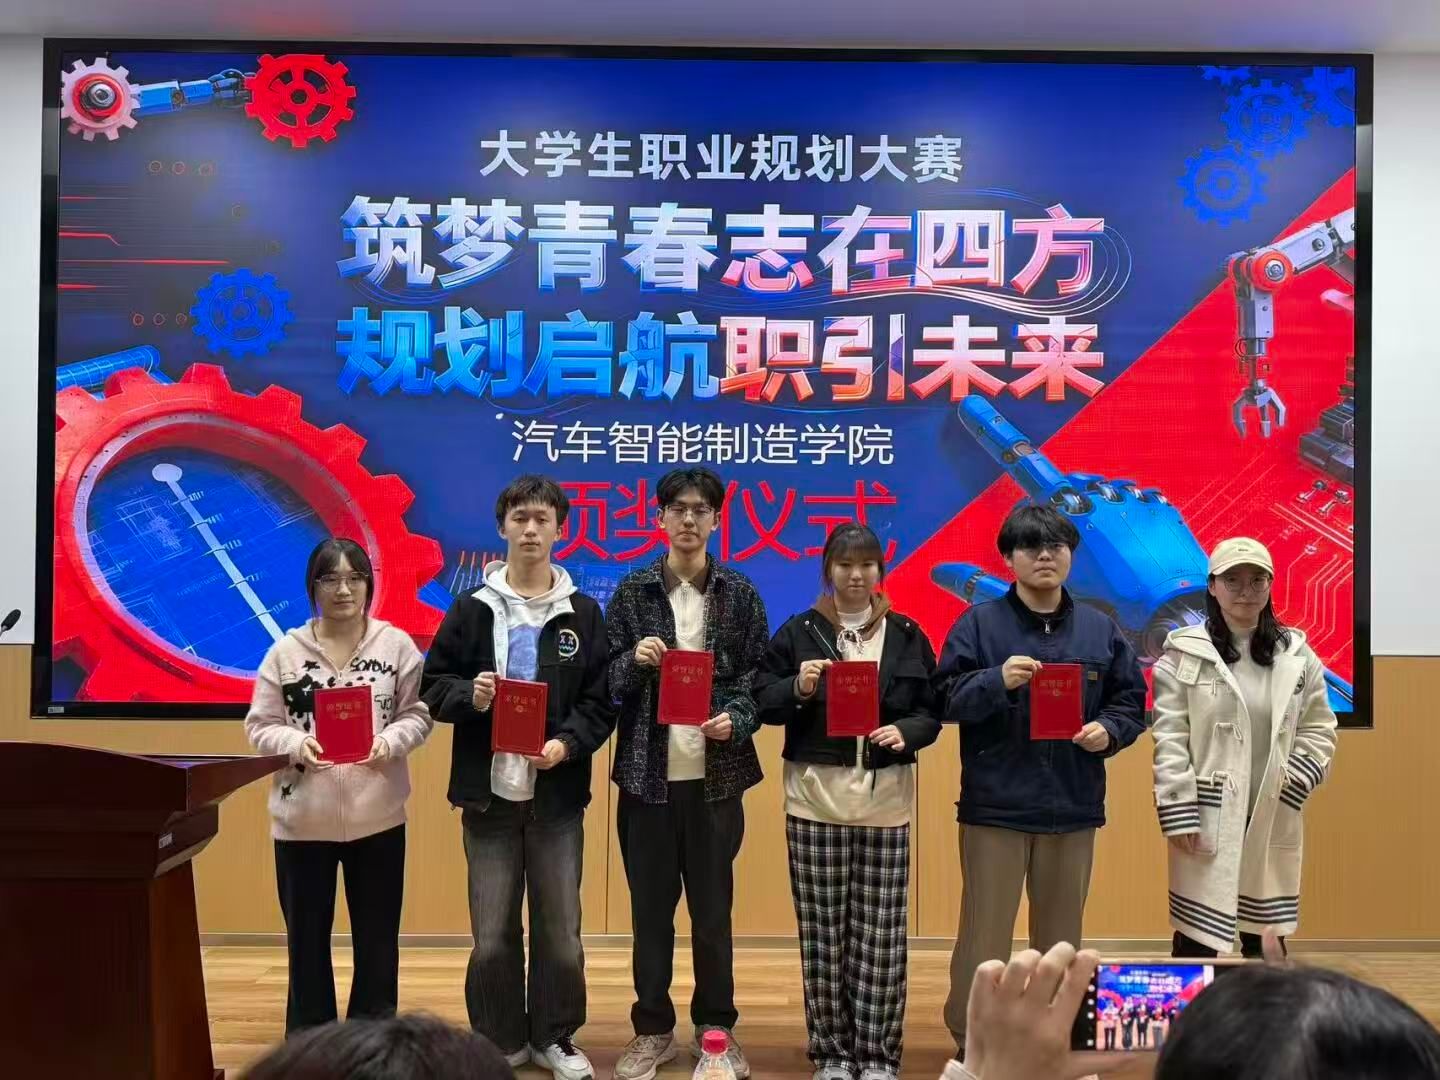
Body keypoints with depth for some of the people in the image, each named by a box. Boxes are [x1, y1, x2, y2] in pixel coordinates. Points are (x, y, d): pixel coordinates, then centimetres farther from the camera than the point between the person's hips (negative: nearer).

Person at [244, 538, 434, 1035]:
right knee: (306, 941, 12)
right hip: (302, 819, 0)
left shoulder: (396, 644, -1)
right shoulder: (286, 650, -1)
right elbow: (260, 725, 0)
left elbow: (418, 715, 1)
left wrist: (389, 741, -18)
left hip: (378, 817, 0)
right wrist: (296, 743, -18)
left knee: (377, 941, 12)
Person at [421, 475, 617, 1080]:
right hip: (489, 792, 0)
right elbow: (433, 686, 4)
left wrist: (568, 742, -16)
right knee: (492, 933, 7)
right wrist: (469, 695, -16)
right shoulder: (471, 609, 2)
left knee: (560, 930, 8)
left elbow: (602, 701, 1)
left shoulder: (584, 613, 2)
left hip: (557, 794, 0)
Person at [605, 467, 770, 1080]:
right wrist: (634, 660, -18)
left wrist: (736, 720, -17)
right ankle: (653, 1029, 23)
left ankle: (716, 1028, 24)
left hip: (715, 772, 0)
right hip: (647, 772, 0)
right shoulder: (632, 592, 2)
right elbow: (606, 680, 2)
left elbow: (758, 676, 1)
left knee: (713, 906, 9)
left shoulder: (740, 594, 3)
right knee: (650, 906, 8)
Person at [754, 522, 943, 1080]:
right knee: (822, 931, 5)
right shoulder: (797, 632, 3)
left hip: (886, 799, 1)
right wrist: (797, 687, -16)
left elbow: (932, 711, 7)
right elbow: (762, 701, 2)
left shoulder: (908, 635, 6)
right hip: (816, 796, 0)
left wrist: (907, 732, -13)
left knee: (882, 934, 2)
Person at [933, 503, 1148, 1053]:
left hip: (1073, 807, 3)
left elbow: (1131, 700, 11)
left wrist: (1109, 730, -9)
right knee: (984, 936, 2)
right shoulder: (978, 623, -3)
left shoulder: (1101, 629, 7)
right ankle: (971, 1042, 15)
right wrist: (997, 680, -23)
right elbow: (946, 699, -8)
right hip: (994, 807, -3)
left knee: (1061, 936, 15)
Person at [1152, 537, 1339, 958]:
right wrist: (1179, 816, -13)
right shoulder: (1184, 654, -5)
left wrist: (1291, 788, -5)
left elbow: (1319, 731, 9)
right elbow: (1169, 740, -8)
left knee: (1267, 943, 14)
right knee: (1196, 940, 0)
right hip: (1207, 819, -3)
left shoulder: (1297, 655, 6)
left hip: (1273, 821, 4)